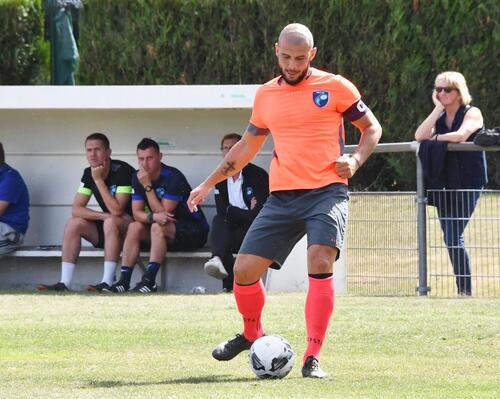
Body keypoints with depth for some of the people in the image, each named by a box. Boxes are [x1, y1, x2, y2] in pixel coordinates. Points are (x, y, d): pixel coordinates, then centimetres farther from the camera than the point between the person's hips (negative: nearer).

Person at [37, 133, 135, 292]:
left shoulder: (123, 171, -20)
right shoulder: (89, 174, 1)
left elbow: (116, 210, -29)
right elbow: (76, 209, -5)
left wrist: (99, 180, -26)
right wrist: (103, 216, -22)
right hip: (107, 230, 7)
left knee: (111, 222, -36)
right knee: (73, 223, -11)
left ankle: (107, 283, -40)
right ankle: (64, 283, -18)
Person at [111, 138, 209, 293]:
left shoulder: (173, 177, -21)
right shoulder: (138, 177, 0)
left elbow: (163, 212, -23)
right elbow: (137, 213, -7)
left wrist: (148, 186, -26)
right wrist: (153, 217, -29)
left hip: (193, 230, -7)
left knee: (158, 227, -32)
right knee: (134, 227, -15)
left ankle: (149, 280, -39)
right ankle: (124, 280, -24)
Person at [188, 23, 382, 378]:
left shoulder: (335, 88, 0)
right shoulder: (266, 96, 13)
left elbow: (372, 128, 9)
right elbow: (247, 146, 27)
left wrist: (355, 160, -10)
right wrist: (209, 183, 25)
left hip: (327, 192, -4)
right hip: (282, 197, 4)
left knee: (320, 264, -25)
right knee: (244, 269, -2)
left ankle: (313, 358, -19)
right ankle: (252, 335, 27)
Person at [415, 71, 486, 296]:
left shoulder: (472, 113, -2)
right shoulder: (439, 117, 15)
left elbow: (460, 135, -22)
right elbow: (420, 136, -4)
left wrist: (436, 138, -5)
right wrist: (438, 109, -4)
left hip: (467, 183, -7)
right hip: (444, 183, 7)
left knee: (454, 236, -15)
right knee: (450, 238, 5)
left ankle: (466, 290, -12)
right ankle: (461, 288, 10)